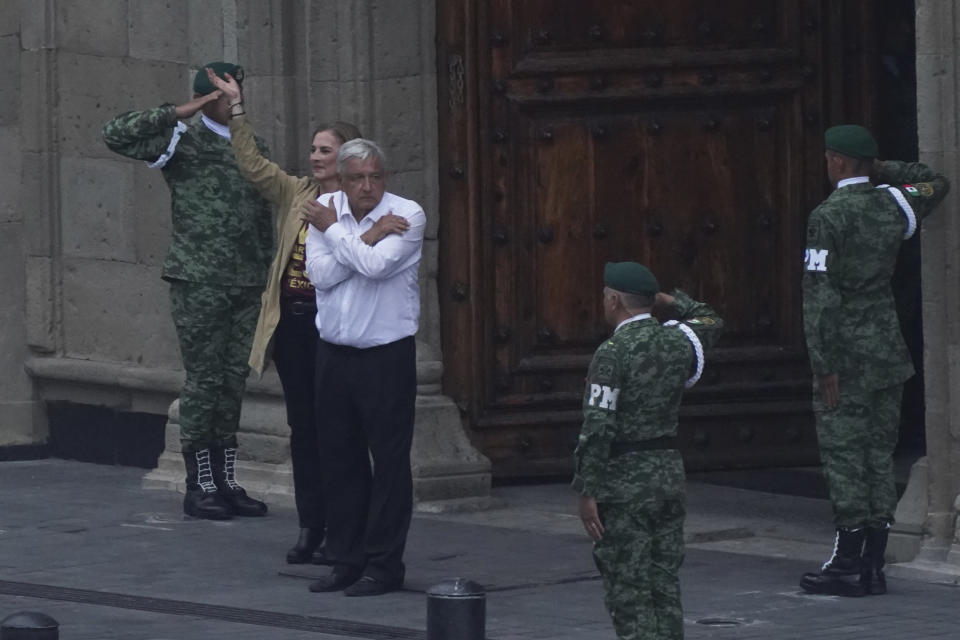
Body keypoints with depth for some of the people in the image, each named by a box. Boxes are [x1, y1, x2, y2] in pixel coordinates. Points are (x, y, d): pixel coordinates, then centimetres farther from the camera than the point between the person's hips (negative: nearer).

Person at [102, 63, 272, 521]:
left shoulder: (254, 147, 15)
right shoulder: (182, 142, -2)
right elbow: (115, 135, -14)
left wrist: (268, 277, 15)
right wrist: (177, 114, -18)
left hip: (247, 283, 5)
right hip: (199, 282, -5)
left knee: (234, 381, 7)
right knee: (203, 380, -4)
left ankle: (226, 482, 12)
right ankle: (199, 486, 1)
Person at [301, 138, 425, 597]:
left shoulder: (407, 215, -7)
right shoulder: (325, 209, 5)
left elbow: (375, 265, -23)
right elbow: (320, 274, -7)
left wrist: (335, 231, -9)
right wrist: (370, 237, -12)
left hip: (387, 354, -4)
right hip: (334, 353, 4)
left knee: (389, 460, -3)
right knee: (340, 460, 9)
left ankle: (383, 566, 3)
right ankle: (347, 560, 18)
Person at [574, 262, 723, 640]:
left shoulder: (612, 354, -15)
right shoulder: (678, 340, 4)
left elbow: (597, 429, -19)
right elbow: (710, 322, 30)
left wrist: (586, 493, -16)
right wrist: (669, 301, 23)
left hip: (623, 482, -7)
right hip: (670, 472, 7)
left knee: (628, 591, -3)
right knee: (664, 584, 12)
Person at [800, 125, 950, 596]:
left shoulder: (828, 217, -13)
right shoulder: (893, 205, 6)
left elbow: (821, 295, -17)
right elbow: (936, 183, 30)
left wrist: (823, 366, -16)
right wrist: (881, 169, 20)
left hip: (847, 350, -7)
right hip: (888, 349, 7)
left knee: (842, 452, -4)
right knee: (879, 452, 9)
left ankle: (847, 565, -5)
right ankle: (873, 565, 11)